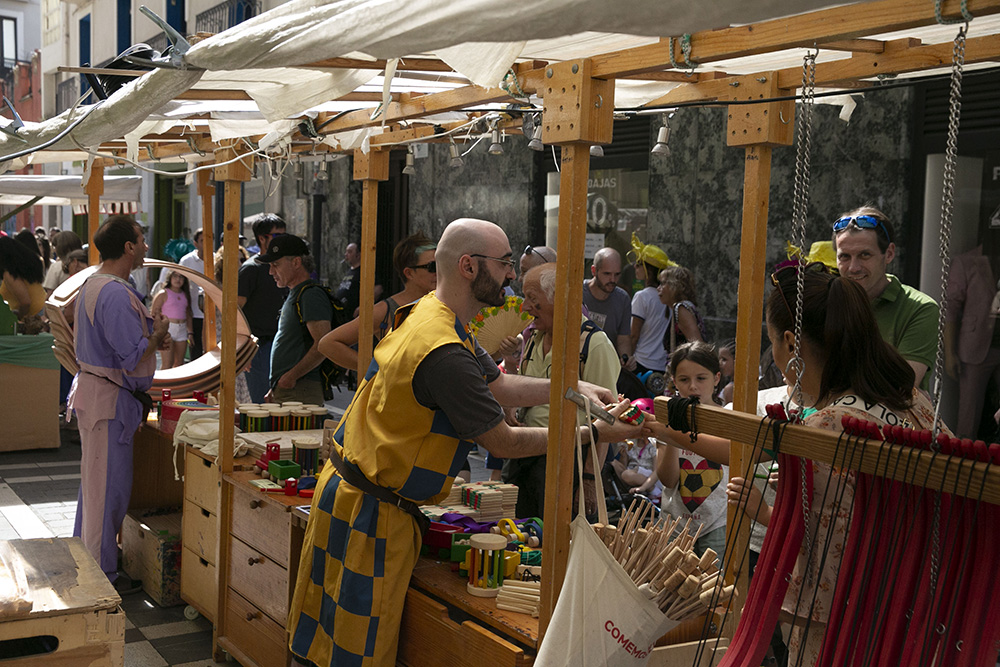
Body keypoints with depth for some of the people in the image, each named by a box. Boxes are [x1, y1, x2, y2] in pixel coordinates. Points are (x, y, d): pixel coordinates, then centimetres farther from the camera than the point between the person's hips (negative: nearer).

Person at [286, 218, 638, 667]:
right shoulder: (446, 354, -26)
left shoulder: (427, 313, 7)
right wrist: (592, 435, -7)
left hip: (346, 488, 10)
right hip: (369, 514, -10)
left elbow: (498, 385, 16)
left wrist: (572, 388, 8)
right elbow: (504, 442, -16)